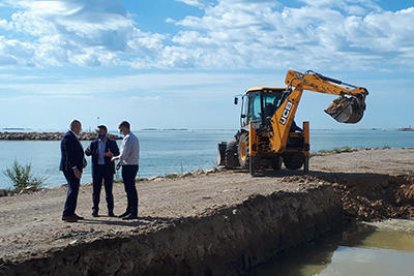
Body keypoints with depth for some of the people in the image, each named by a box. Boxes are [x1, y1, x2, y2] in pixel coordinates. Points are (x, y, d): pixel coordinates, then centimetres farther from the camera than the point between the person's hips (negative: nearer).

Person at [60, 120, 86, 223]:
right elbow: (69, 155, -22)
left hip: (75, 168, 11)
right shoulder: (68, 137, -15)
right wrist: (75, 168, -25)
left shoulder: (73, 137, 16)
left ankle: (71, 213, 21)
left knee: (73, 189, 14)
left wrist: (83, 161, 9)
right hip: (70, 168, -11)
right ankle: (66, 214, -9)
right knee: (73, 190, -11)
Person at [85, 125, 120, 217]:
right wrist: (88, 151, -23)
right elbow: (88, 153, 0)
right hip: (97, 168, 2)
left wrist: (111, 154, -24)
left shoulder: (112, 143, 3)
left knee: (109, 190, 2)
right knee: (96, 190, 3)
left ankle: (110, 211, 7)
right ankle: (95, 210, 11)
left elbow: (117, 153, -3)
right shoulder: (94, 143, 8)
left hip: (108, 168, -2)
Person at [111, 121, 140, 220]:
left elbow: (124, 155, -22)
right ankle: (129, 210, 24)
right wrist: (120, 162, 17)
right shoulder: (134, 137, 15)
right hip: (133, 165, 10)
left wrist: (115, 158, -4)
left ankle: (133, 213, -4)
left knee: (130, 189, -7)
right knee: (130, 189, 16)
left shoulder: (128, 138, -17)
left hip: (128, 167, -10)